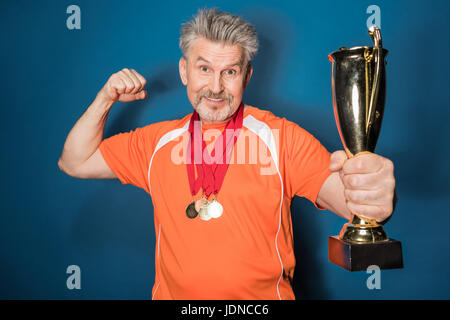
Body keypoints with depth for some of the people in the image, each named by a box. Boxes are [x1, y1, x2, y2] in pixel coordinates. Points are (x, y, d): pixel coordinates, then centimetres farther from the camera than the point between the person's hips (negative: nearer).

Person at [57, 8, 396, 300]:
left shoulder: (282, 138, -10)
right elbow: (75, 163, 7)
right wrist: (106, 99, -5)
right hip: (174, 294, 3)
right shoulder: (158, 141, 1)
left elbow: (347, 198, -19)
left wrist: (375, 196, -41)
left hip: (264, 295, -2)